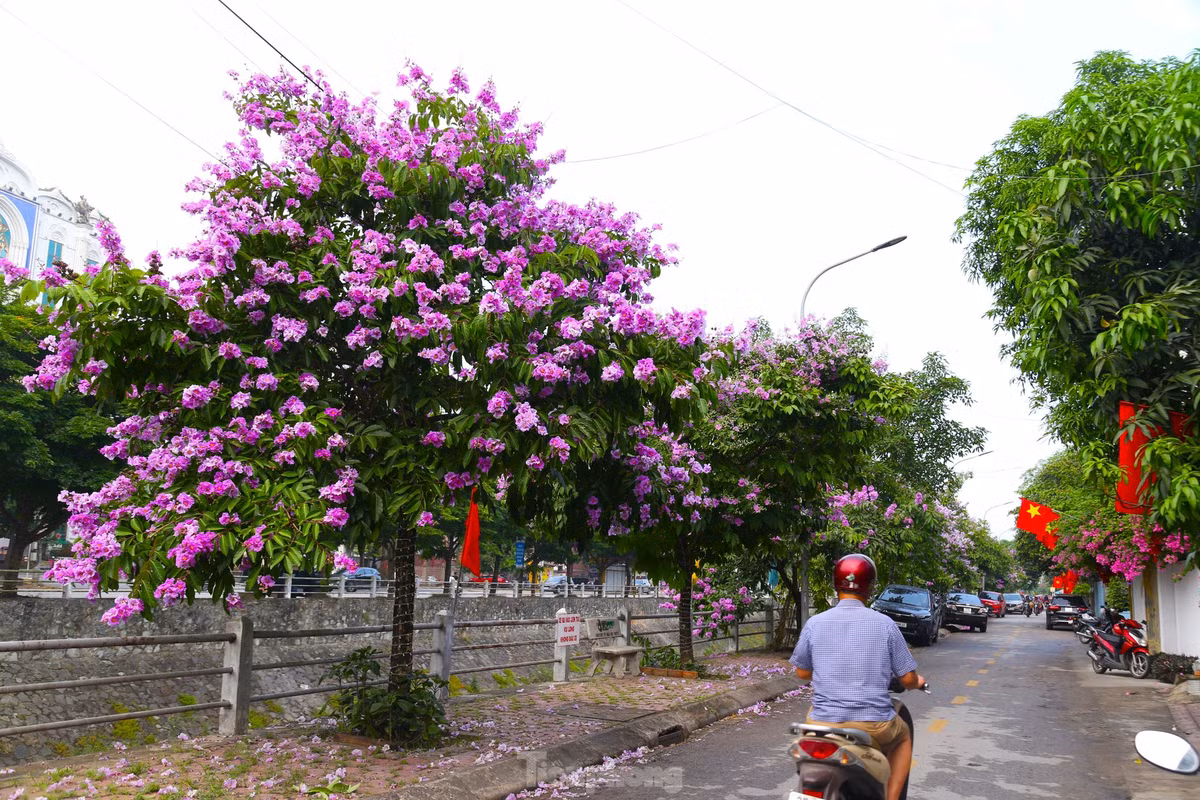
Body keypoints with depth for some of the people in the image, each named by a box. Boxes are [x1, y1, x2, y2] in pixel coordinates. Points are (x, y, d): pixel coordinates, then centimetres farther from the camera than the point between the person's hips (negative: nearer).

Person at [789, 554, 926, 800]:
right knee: (903, 737, 32)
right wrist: (917, 683, 24)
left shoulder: (814, 624, -3)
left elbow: (802, 672, 9)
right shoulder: (885, 625, -6)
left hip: (824, 723, 1)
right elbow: (907, 678, 0)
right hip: (874, 726, 0)